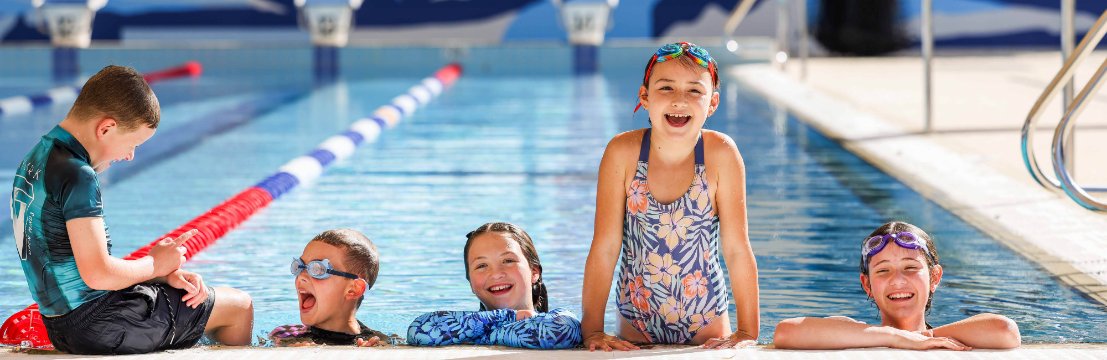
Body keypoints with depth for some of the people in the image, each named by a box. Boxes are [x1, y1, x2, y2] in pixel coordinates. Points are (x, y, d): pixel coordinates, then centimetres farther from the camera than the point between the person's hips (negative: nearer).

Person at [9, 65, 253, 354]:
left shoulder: (35, 160, 9)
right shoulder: (77, 176, -22)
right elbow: (98, 274, -27)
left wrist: (166, 274, 3)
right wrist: (155, 265, -7)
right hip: (100, 326, -10)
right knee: (239, 305, 5)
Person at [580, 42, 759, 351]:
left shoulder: (720, 154, -16)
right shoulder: (623, 153, -13)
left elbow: (737, 249, -13)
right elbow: (604, 248, -11)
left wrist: (747, 333, -16)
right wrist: (592, 330, -15)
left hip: (706, 323, 0)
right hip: (635, 322, 1)